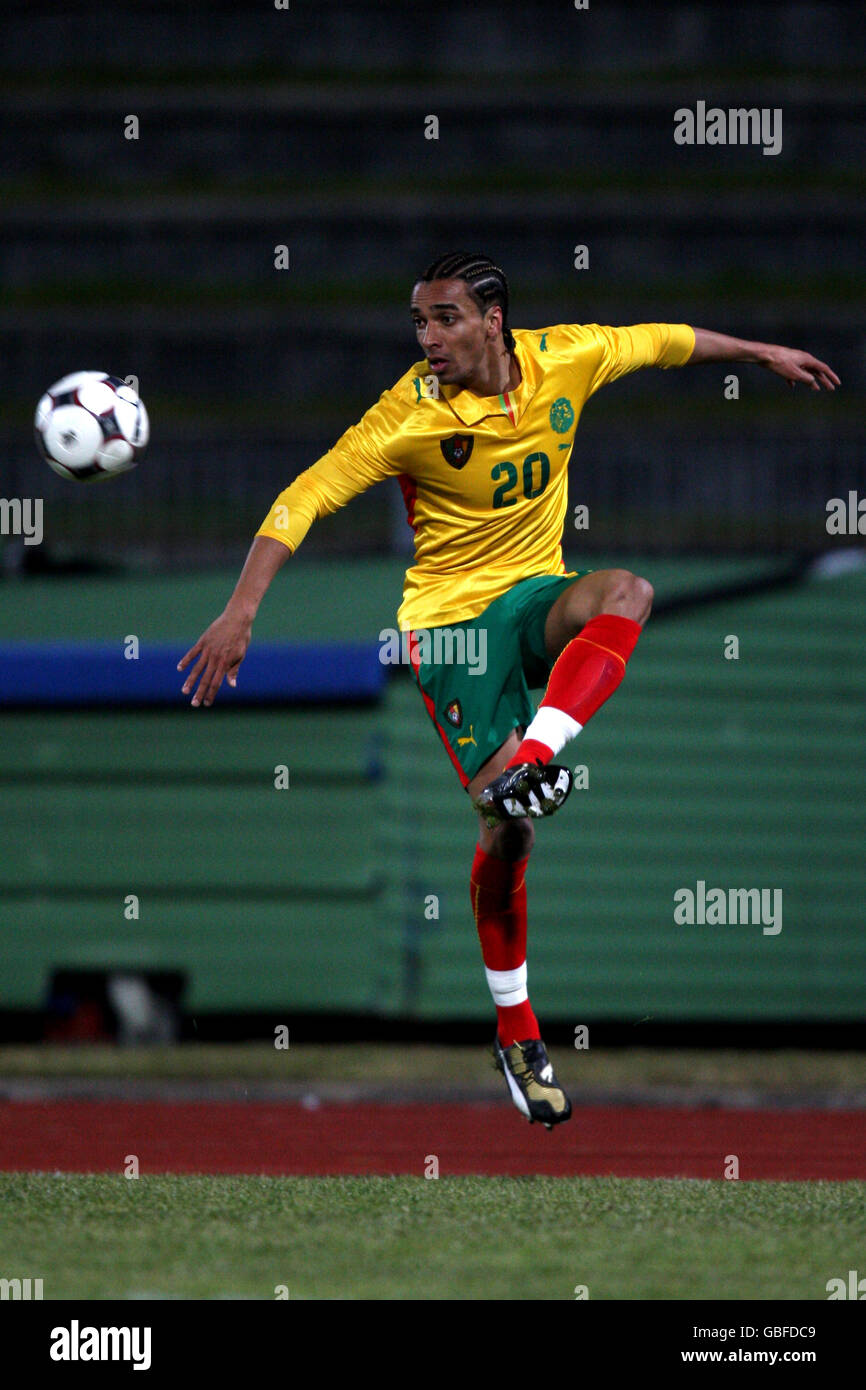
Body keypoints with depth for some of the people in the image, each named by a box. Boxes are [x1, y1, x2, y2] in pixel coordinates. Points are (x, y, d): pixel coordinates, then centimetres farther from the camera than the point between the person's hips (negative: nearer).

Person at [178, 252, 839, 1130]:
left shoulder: (562, 360, -6)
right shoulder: (413, 412, -17)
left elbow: (663, 342, 14)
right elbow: (305, 499, -19)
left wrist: (764, 353, 25)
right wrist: (241, 610, -28)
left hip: (535, 595, 4)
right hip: (449, 617, -4)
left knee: (626, 594, -31)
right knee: (505, 828, -9)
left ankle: (535, 758, -37)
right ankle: (515, 1034, 9)